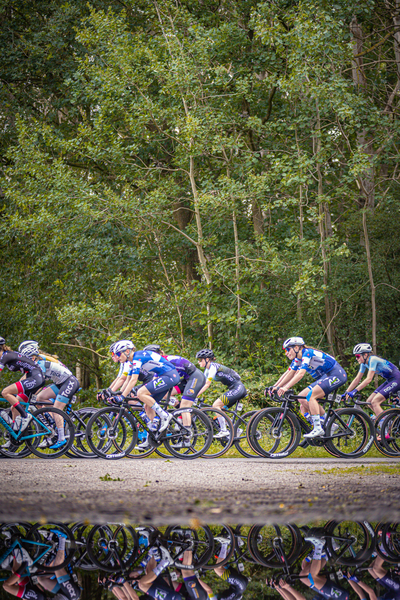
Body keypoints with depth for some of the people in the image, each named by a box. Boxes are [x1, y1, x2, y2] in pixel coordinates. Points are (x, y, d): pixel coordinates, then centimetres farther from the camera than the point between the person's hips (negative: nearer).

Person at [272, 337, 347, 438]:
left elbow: (301, 374, -31)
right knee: (302, 398, 0)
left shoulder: (307, 353, -20)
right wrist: (275, 387, -1)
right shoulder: (297, 358, 8)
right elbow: (289, 374, 9)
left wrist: (286, 388, -38)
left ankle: (318, 429, -22)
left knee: (310, 395, -24)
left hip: (336, 375, -10)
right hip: (325, 377, 10)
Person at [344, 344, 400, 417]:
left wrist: (354, 391, -31)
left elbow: (369, 379, -28)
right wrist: (346, 393, 0)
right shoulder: (364, 363, 5)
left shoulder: (373, 359, -21)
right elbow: (357, 379, 7)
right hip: (389, 381, 9)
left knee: (374, 402, -19)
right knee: (369, 402, 2)